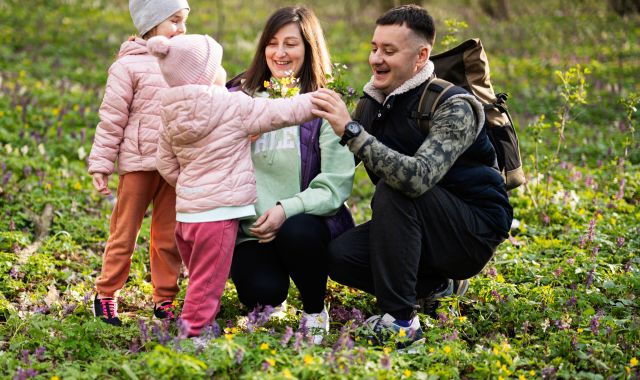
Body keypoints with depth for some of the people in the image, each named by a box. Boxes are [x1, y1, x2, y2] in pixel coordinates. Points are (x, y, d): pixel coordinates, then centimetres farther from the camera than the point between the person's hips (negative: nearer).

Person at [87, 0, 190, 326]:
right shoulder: (129, 66, -6)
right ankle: (106, 295, 17)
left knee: (168, 237, 9)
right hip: (138, 165, -4)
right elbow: (111, 119, -5)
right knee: (124, 233, 5)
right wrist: (100, 165, -8)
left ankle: (164, 300, 18)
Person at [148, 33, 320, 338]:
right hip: (218, 212, -7)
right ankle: (193, 331, -1)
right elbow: (280, 113, -5)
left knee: (201, 279, 18)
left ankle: (193, 329, 23)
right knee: (207, 283, -2)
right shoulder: (233, 106, -11)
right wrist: (317, 101, 6)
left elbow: (166, 164, 13)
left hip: (185, 212, 7)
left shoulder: (172, 116, 7)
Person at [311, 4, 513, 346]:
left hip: (474, 234, -7)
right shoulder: (374, 101, 1)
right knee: (340, 255, -15)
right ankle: (436, 286, 9)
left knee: (393, 189, -30)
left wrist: (350, 130, -40)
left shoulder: (452, 107, -22)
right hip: (418, 225, 7)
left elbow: (419, 178, -39)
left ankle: (400, 320, -24)